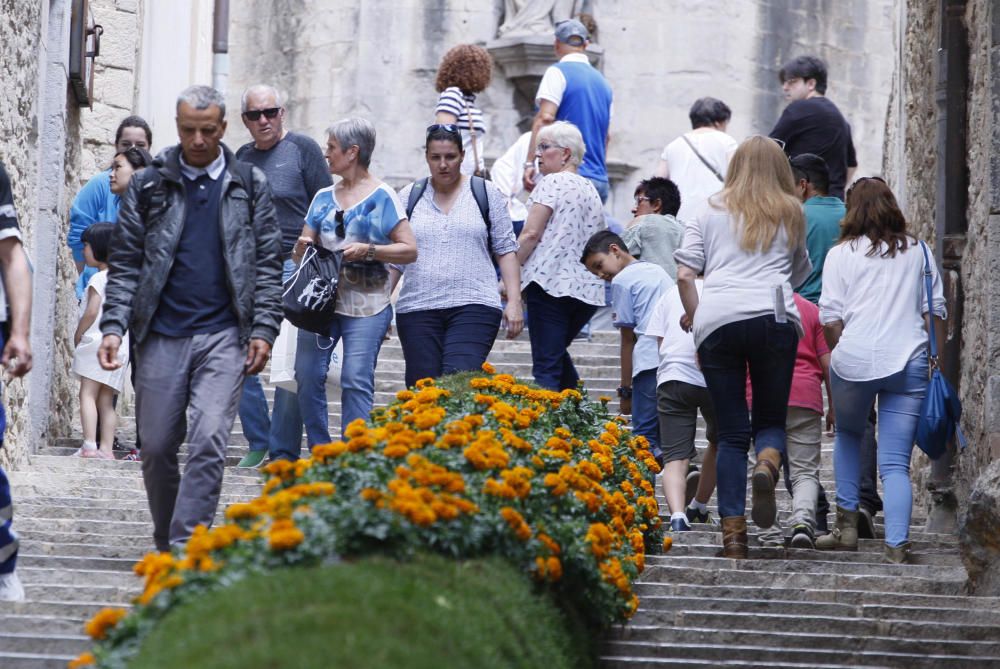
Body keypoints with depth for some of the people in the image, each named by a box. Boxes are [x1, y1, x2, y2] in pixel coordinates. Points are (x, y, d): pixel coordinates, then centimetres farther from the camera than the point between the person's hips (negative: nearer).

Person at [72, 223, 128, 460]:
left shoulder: (99, 278, -9)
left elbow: (91, 312, -17)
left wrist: (78, 335, -4)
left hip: (97, 341, -8)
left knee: (87, 393, -8)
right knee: (106, 400, 9)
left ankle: (89, 446, -17)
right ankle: (106, 448, 4)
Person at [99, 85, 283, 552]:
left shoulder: (249, 185, 7)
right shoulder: (148, 185, 6)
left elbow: (268, 264, 8)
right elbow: (125, 263, 5)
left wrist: (263, 328, -2)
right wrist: (113, 326, -6)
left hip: (223, 336, -1)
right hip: (161, 336, 1)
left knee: (208, 442, -14)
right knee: (157, 446, 5)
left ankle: (186, 546, -13)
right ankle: (164, 543, 22)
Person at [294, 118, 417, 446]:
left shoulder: (382, 197, 0)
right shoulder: (324, 197, 16)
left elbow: (409, 250, -6)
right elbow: (300, 256, 17)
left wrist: (369, 251, -18)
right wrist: (302, 247, -6)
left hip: (366, 304, -5)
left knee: (356, 381, -11)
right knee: (307, 375, -1)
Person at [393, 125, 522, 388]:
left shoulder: (486, 193, 8)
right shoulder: (409, 196, 12)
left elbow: (506, 250, 7)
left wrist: (514, 301, -1)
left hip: (473, 307, -2)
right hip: (417, 309, 2)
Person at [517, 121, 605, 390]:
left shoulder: (552, 182, -3)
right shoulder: (590, 189, 21)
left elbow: (531, 234, -10)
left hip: (550, 281, -8)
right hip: (588, 289, 8)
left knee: (546, 365, -9)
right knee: (558, 353, 23)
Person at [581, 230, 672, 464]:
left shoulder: (622, 280, 6)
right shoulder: (658, 271, 27)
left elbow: (628, 339, 4)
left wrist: (625, 390, 8)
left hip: (651, 362, -7)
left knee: (646, 435, -7)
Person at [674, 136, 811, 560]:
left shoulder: (712, 213, 17)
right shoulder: (791, 214, 18)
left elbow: (684, 274, 9)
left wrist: (694, 317, 20)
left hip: (716, 320, 1)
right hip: (772, 317, -1)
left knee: (731, 432, 6)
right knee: (771, 419, 11)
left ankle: (732, 533, 0)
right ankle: (767, 464, -24)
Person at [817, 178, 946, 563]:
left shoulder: (841, 254, 6)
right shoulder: (918, 252, 14)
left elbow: (830, 318, 1)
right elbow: (936, 311, 12)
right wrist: (938, 362, 19)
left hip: (854, 360, -1)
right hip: (909, 364, 1)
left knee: (848, 435, 25)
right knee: (896, 463, 0)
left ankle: (847, 524, 21)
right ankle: (897, 548, -12)